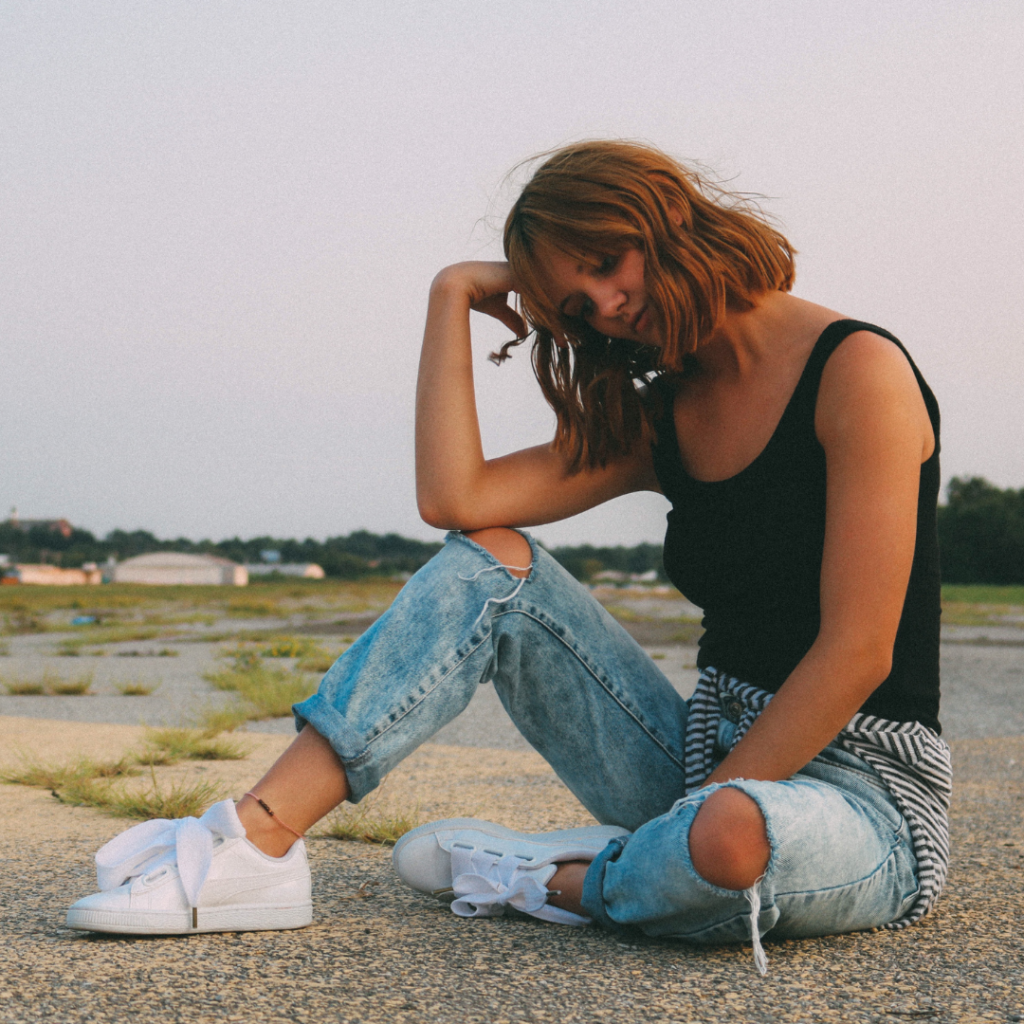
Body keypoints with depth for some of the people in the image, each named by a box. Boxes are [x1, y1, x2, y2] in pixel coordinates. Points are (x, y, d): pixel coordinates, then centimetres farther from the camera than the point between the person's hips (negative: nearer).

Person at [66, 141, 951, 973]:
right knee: (490, 563, -7)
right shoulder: (660, 418, 10)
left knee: (730, 842, -43)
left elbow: (858, 652, -17)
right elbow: (453, 498, -4)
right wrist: (453, 296, 1)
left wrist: (713, 819, -18)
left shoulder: (856, 370, -11)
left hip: (861, 799, -6)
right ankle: (257, 843, -15)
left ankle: (560, 881, -7)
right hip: (712, 761, 6)